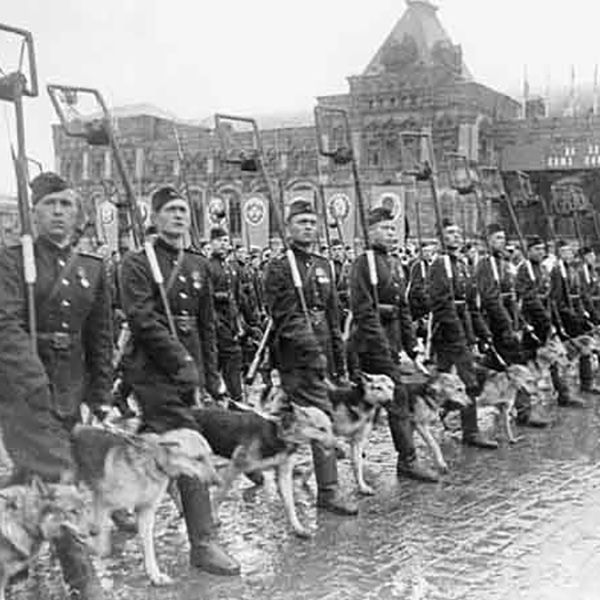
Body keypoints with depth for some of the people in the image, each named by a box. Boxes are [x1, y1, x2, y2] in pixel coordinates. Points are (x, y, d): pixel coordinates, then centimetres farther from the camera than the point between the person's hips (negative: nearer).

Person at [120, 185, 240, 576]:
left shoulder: (199, 265, 14)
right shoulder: (138, 264, -4)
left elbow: (208, 324, 16)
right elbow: (143, 319, -14)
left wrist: (212, 375, 12)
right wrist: (180, 359, -19)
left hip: (187, 371, 6)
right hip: (155, 370, -6)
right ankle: (202, 543, -7)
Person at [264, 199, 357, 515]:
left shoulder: (323, 265, 17)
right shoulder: (279, 266, -5)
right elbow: (285, 317, -14)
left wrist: (339, 362, 18)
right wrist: (311, 349, -22)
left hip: (321, 355, 7)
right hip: (296, 356, -7)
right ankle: (328, 490, -5)